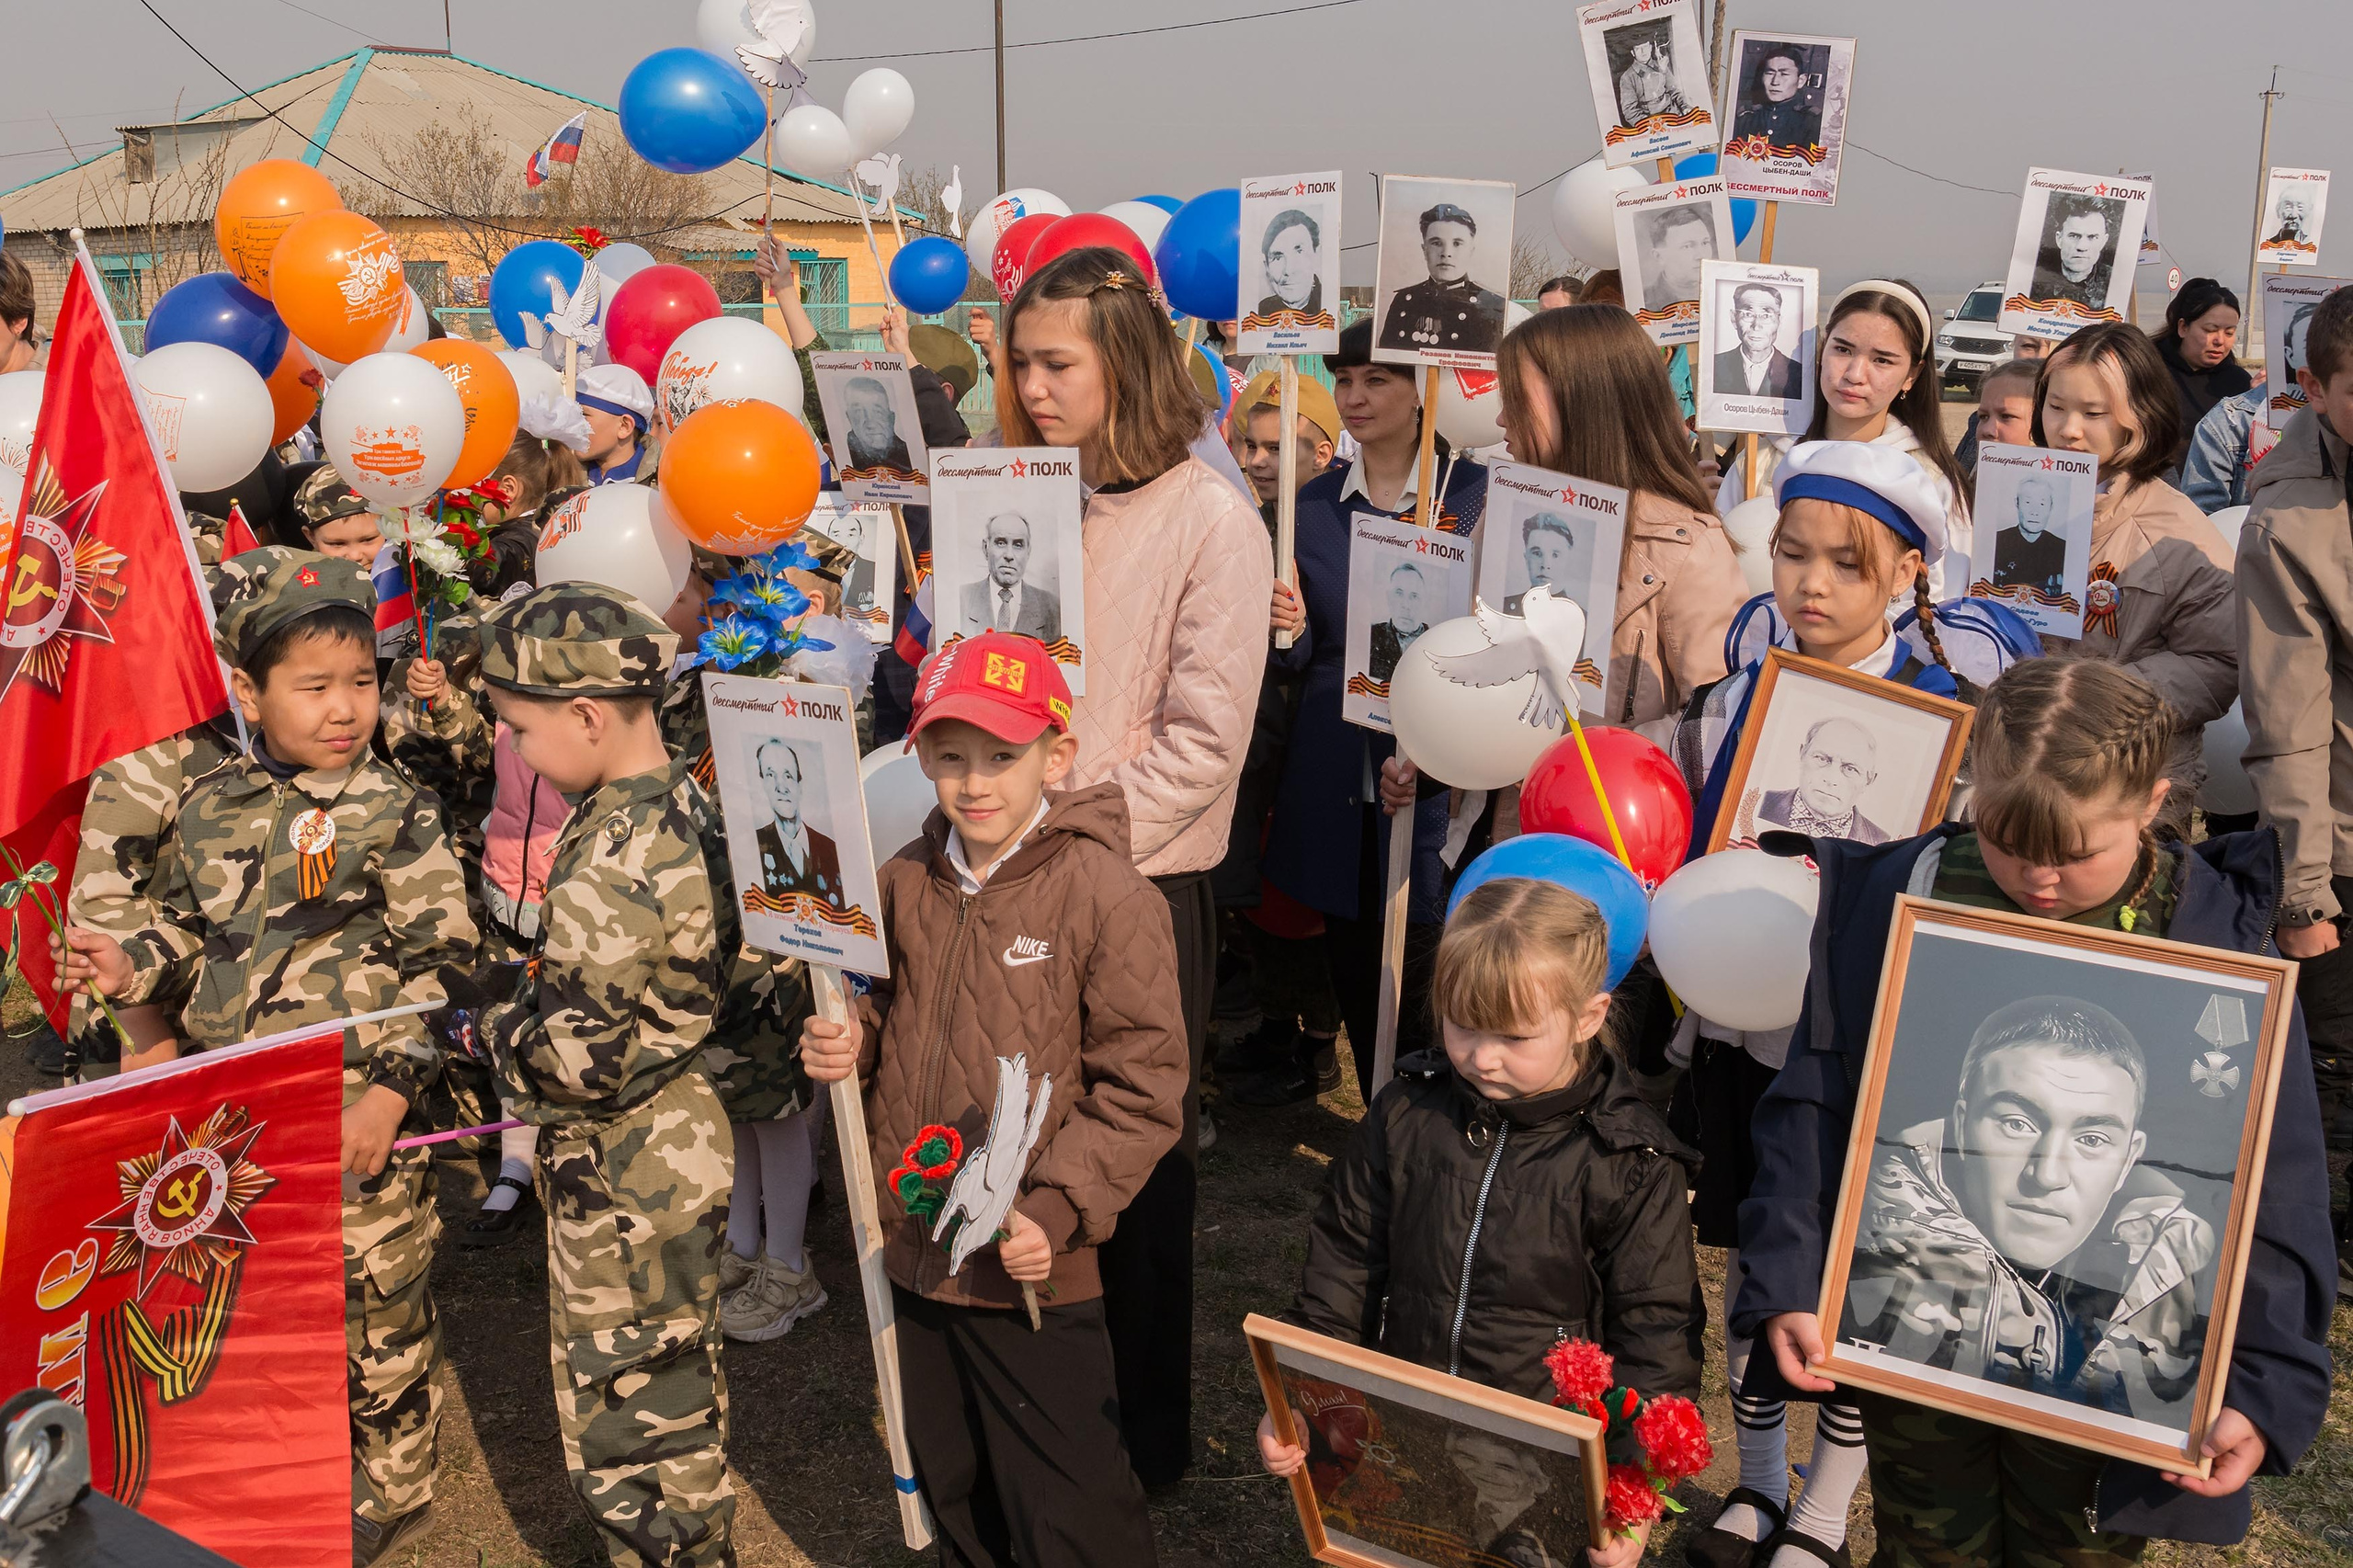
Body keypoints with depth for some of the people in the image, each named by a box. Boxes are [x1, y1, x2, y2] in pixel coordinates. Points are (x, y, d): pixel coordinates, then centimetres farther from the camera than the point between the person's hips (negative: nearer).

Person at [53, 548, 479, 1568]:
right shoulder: (210, 808, 5)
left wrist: (390, 1092, -17)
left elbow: (440, 969, -11)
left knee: (376, 1307, 6)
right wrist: (134, 965, -1)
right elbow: (190, 928, 19)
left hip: (359, 1116, -5)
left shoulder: (396, 815, -10)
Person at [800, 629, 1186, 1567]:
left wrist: (1057, 1209, -21)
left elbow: (1142, 1087, -15)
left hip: (1032, 1271, -6)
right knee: (951, 1486, 25)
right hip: (914, 1249, 6)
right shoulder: (907, 882, 1)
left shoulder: (1105, 892, -17)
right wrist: (848, 1042, -3)